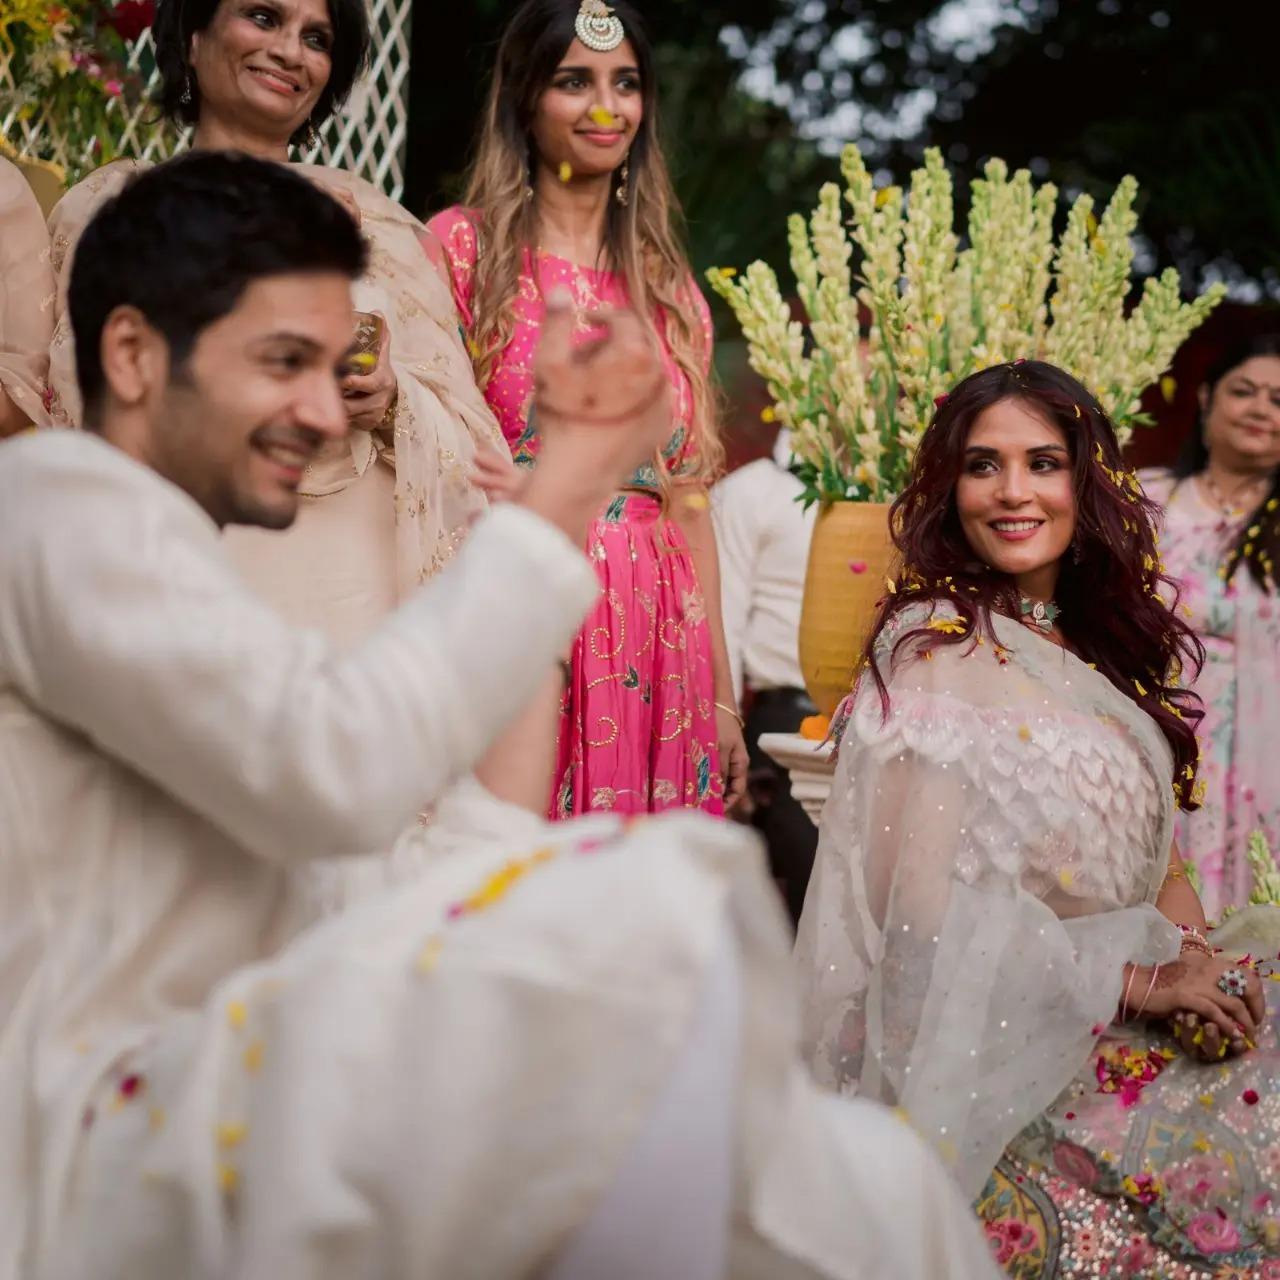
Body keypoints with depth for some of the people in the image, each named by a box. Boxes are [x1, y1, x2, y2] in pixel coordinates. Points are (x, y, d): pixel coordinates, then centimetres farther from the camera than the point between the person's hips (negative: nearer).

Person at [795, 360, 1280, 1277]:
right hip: (1006, 1054, -7)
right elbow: (935, 907, -16)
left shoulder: (1101, 645, 13)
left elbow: (1153, 849, 13)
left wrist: (1196, 957, -8)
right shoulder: (937, 650, -9)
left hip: (1122, 1019, 7)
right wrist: (1138, 981, -15)